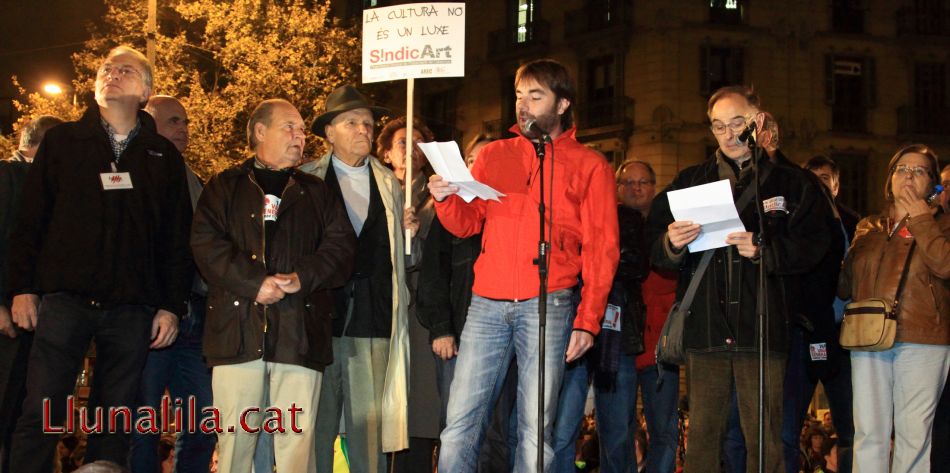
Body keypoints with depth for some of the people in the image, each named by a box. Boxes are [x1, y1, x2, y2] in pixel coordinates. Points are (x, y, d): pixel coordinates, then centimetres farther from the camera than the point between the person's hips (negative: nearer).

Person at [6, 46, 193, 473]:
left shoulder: (164, 156, 11)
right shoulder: (62, 142, 10)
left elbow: (177, 238, 9)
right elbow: (30, 219, 8)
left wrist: (172, 306, 3)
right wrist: (22, 288, 0)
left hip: (132, 310, 1)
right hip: (65, 300, -1)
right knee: (41, 416, -5)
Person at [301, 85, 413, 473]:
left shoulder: (390, 185, 16)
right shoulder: (305, 180, 7)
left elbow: (402, 259, 20)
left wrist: (410, 233, 1)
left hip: (373, 325, 2)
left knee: (369, 432, 1)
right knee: (315, 430, 0)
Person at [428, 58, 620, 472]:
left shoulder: (589, 166, 7)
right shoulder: (493, 156, 16)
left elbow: (601, 250, 2)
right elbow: (467, 224, 13)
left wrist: (587, 320, -7)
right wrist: (446, 198, -9)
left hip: (548, 305, -2)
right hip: (487, 304, 3)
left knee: (536, 430, 1)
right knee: (460, 425, -1)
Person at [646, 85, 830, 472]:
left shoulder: (791, 185, 11)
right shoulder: (690, 182, 17)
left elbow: (812, 246, -2)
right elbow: (655, 247, 9)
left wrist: (764, 250, -16)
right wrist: (672, 244, -13)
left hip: (763, 328, -1)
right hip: (705, 328, 2)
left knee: (764, 438, 0)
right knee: (702, 436, 3)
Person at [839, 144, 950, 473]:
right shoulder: (868, 227, 20)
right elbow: (846, 281, 20)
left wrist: (921, 219, -4)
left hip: (922, 338, -3)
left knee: (914, 433, -2)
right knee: (868, 433, -1)